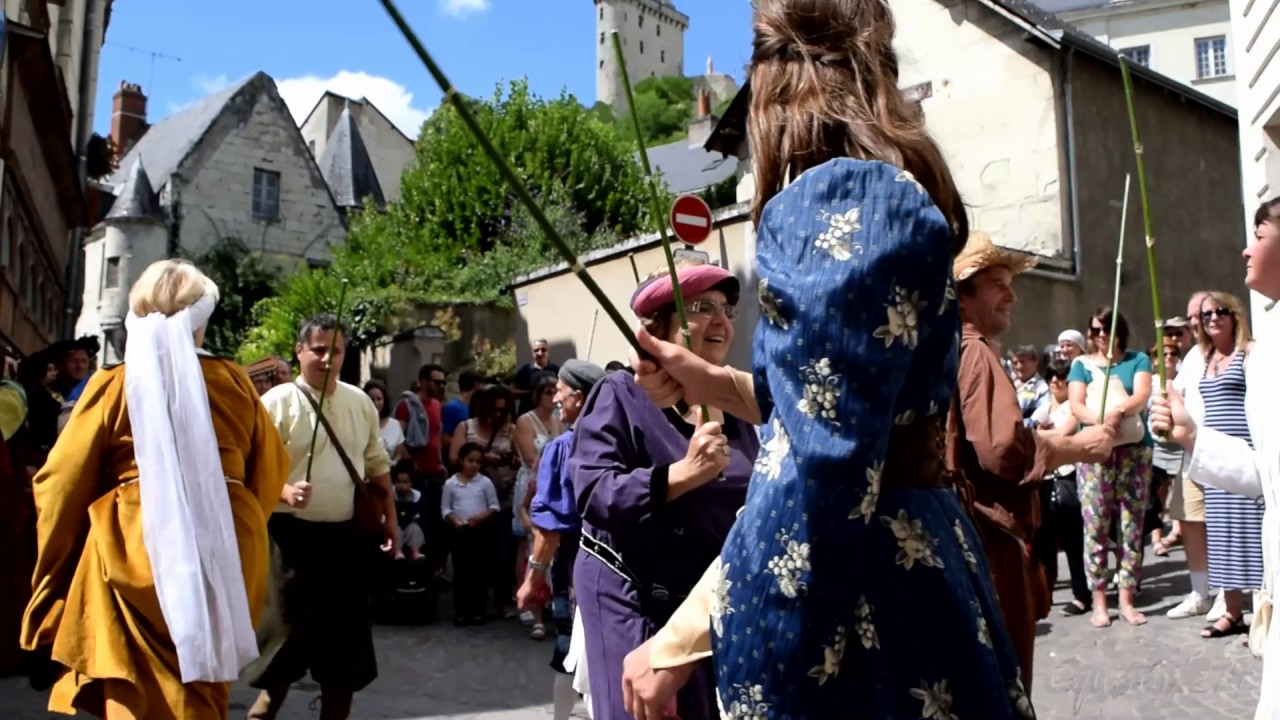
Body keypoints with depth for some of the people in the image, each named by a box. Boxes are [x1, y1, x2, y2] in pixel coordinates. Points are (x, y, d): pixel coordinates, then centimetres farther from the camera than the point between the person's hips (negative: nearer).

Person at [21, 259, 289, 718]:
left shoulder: (112, 385, -2)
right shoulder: (234, 380, 3)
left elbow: (63, 485, 2)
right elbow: (270, 470, 10)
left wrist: (53, 584, 14)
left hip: (137, 548, -2)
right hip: (227, 550, 3)